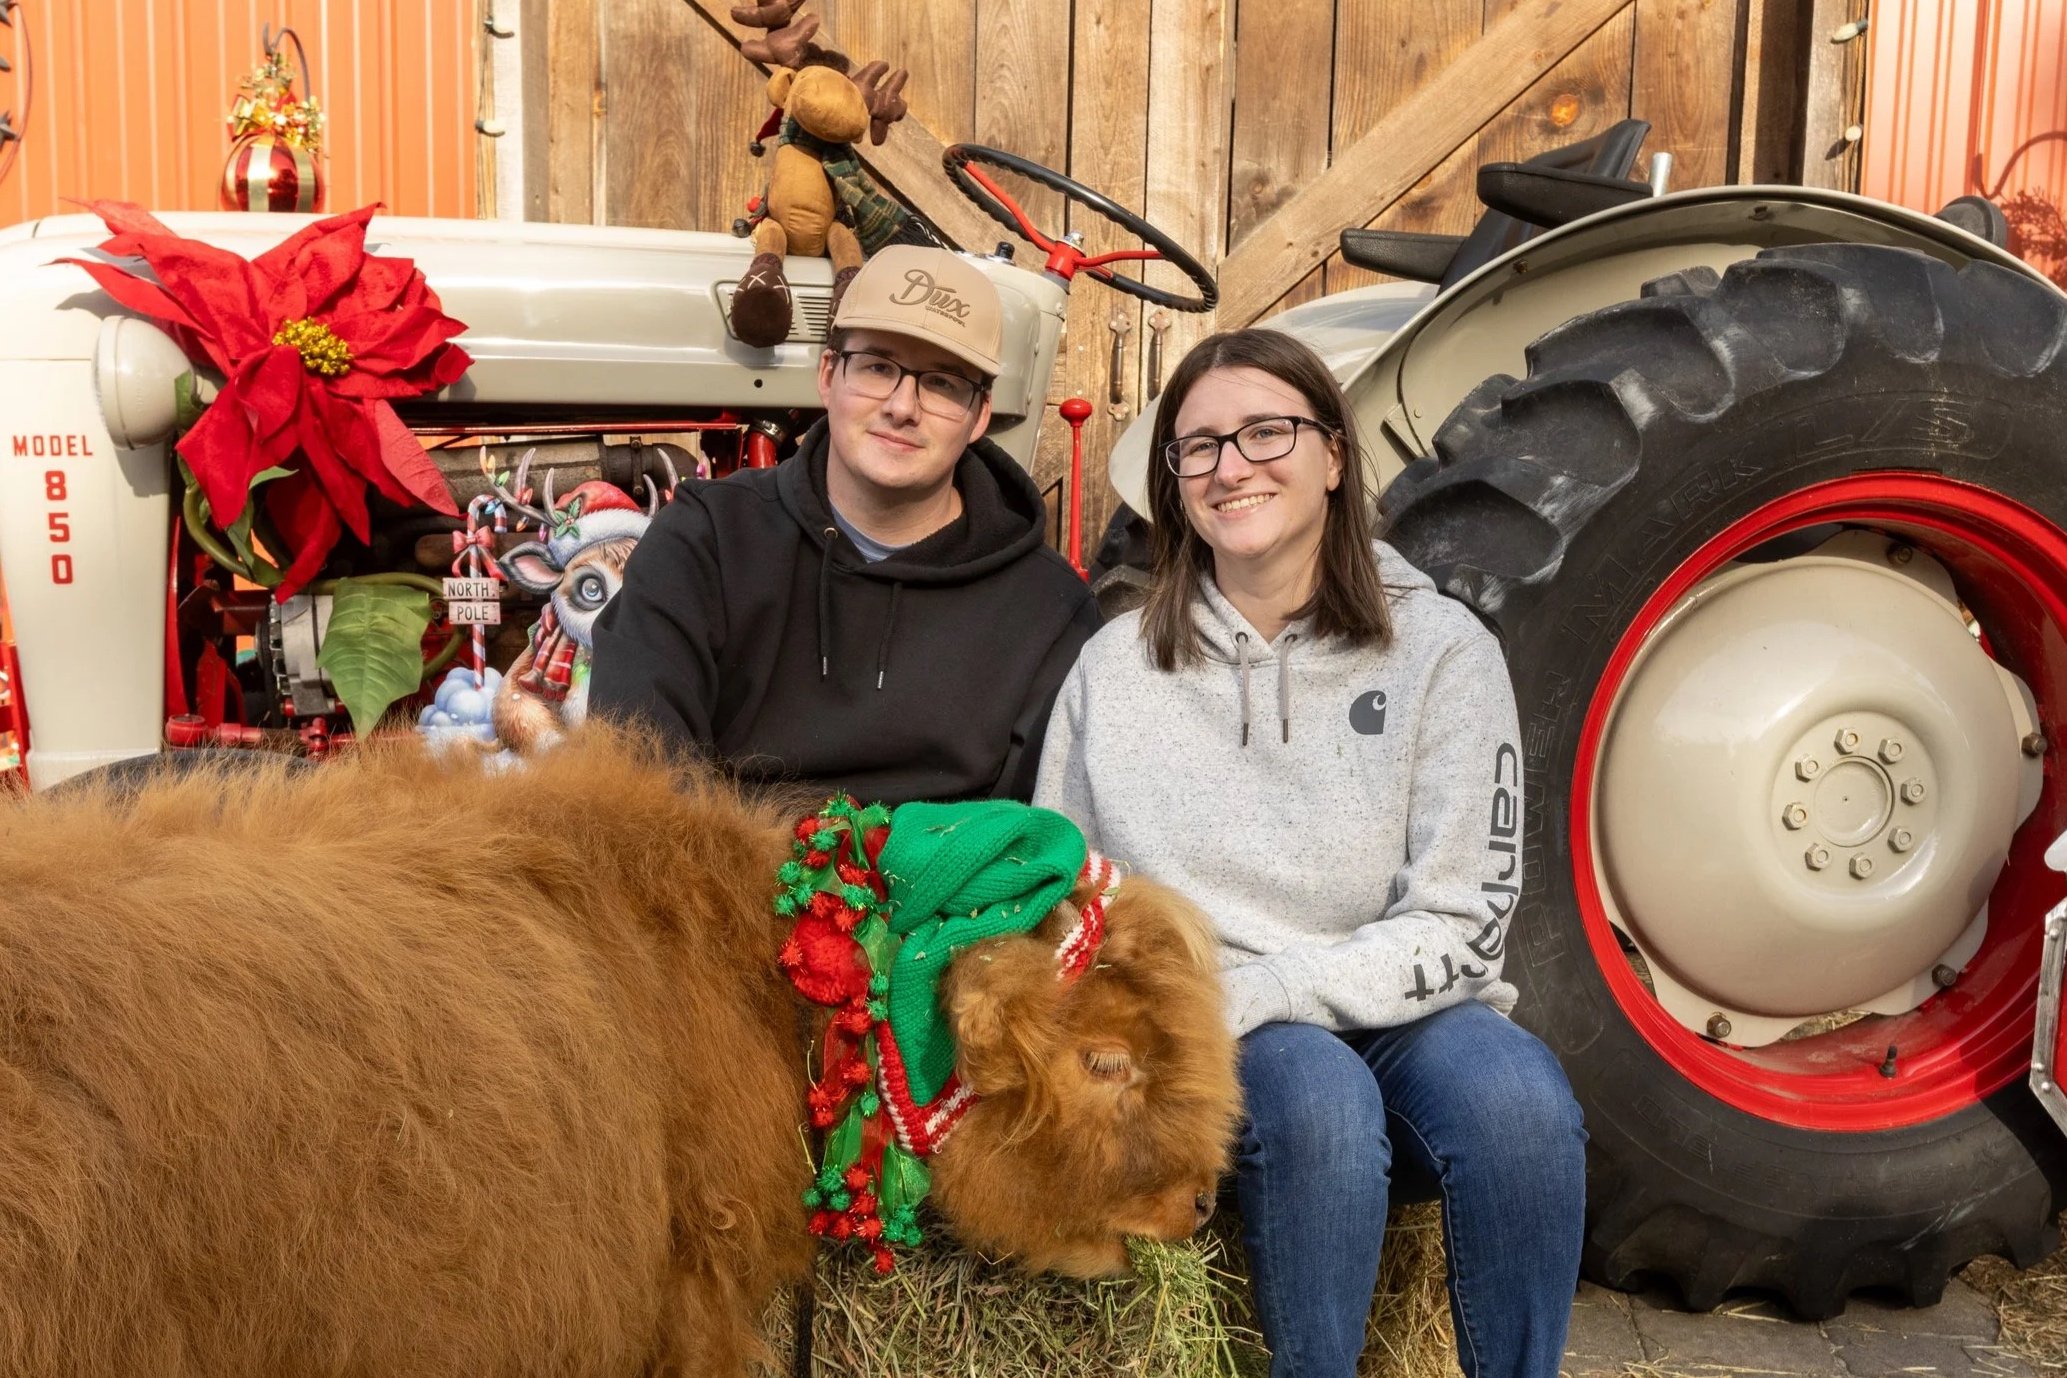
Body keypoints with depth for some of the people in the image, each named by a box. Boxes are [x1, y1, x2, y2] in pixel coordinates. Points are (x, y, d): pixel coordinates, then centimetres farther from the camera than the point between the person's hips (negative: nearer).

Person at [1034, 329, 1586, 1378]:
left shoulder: (1441, 650, 0)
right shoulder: (1114, 668, 5)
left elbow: (1456, 924, -5)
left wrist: (1250, 992, -17)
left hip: (1399, 1017, 0)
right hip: (1213, 1049, 0)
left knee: (1516, 1097, -32)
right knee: (1316, 1091, -33)